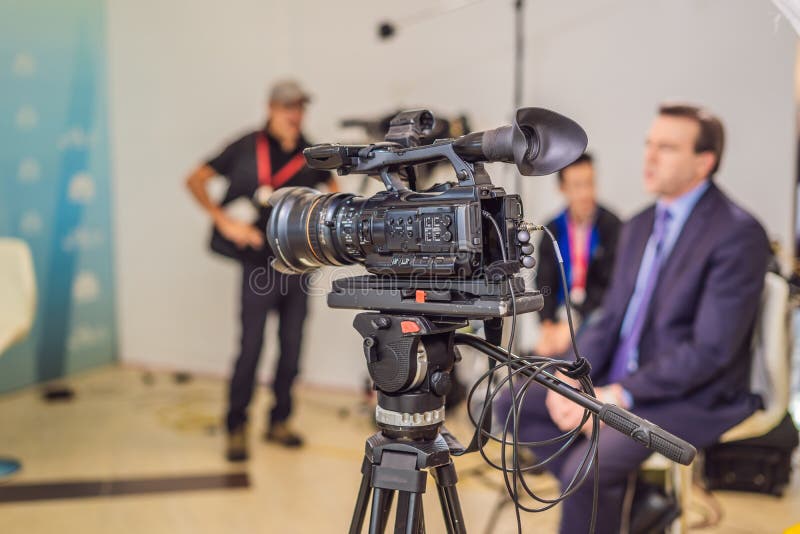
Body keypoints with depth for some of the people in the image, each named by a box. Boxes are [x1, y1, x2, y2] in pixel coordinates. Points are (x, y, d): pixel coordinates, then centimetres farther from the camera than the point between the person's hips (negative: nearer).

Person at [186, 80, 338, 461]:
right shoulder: (247, 148, -4)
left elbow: (334, 191, 24)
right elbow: (195, 180, -3)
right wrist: (225, 221, -14)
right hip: (259, 262, -4)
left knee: (292, 347, 9)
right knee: (250, 347, -3)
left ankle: (279, 422, 24)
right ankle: (236, 428, 12)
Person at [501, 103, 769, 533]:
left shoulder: (738, 234, -14)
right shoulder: (639, 226, 10)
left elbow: (712, 349, -20)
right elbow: (610, 317, 10)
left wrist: (618, 396, -21)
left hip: (692, 398, -8)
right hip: (619, 381, 8)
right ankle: (622, 499, 4)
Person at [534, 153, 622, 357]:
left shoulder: (612, 227, -6)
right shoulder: (553, 230, 5)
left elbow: (611, 286, -9)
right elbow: (545, 284, 2)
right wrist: (547, 326, -15)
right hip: (561, 318, 3)